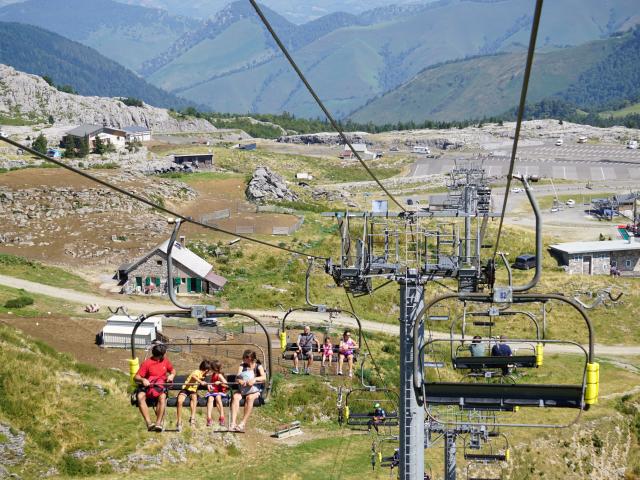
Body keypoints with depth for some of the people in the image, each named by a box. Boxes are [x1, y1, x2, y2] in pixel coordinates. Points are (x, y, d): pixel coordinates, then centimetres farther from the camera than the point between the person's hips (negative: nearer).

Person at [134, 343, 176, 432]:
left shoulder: (165, 361, 9)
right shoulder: (147, 363, -6)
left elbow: (173, 370, 26)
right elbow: (136, 378, -8)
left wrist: (172, 375, 2)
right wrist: (143, 380, -30)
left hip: (161, 386, 2)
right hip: (148, 386, -2)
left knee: (162, 397, -35)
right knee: (140, 396, -35)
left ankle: (159, 423, -35)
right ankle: (149, 423, -38)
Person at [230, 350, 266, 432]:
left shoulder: (258, 367, 7)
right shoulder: (242, 366, 14)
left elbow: (264, 378, -11)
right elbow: (237, 378, -2)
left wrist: (255, 379, -30)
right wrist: (240, 381, -27)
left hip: (254, 390, -2)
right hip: (242, 390, 3)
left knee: (249, 398, -37)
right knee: (235, 397, -31)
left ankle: (243, 423, -41)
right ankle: (233, 423, -42)